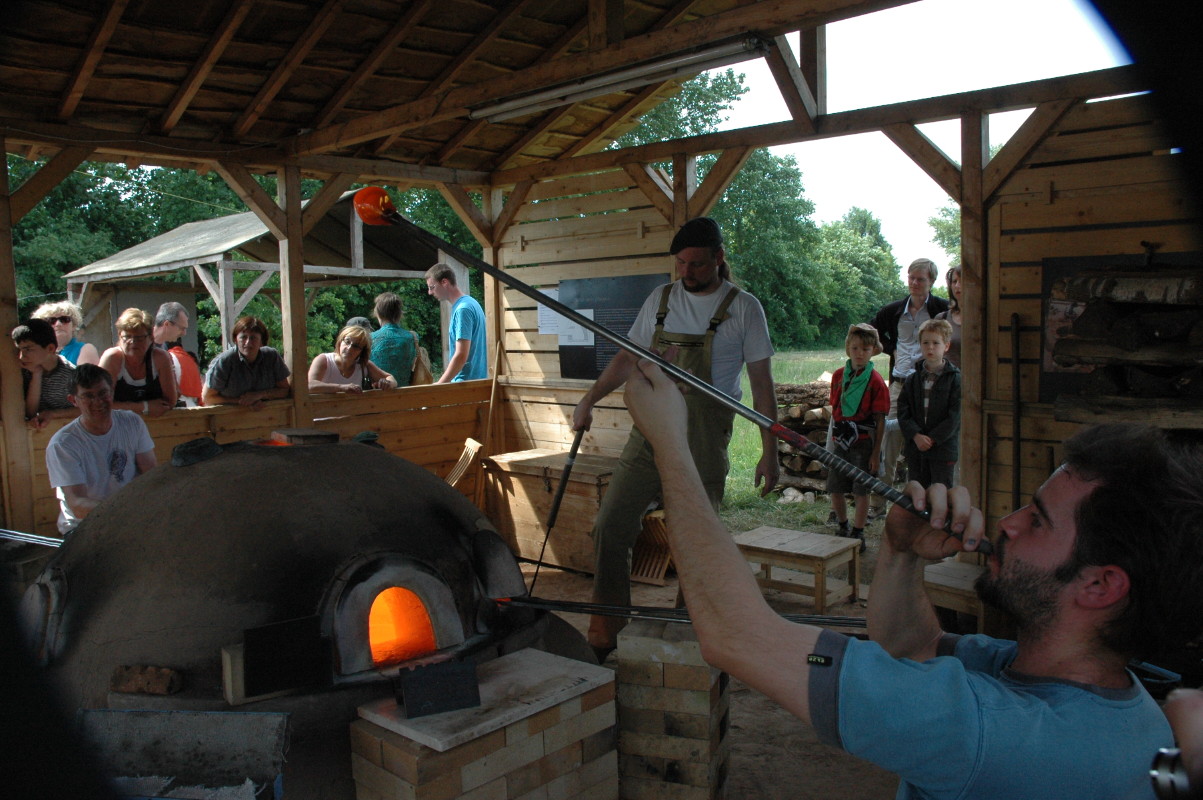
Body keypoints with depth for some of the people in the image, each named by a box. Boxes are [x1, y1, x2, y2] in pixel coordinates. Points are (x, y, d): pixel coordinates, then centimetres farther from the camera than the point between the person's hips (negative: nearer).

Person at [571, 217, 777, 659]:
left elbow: (761, 383, 1)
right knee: (609, 527, -3)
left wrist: (769, 451, -1)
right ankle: (603, 637, 10)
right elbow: (628, 358, 17)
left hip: (702, 443, -3)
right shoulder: (660, 299, 10)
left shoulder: (743, 308, 0)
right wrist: (589, 400, 8)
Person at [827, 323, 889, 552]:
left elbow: (880, 420, -7)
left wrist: (876, 452, -8)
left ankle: (858, 534, 15)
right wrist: (833, 439, 13)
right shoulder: (839, 376, 5)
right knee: (835, 490, 7)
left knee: (861, 491, 2)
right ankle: (843, 529, 29)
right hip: (841, 442, 4)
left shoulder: (875, 381, -8)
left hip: (863, 442, -4)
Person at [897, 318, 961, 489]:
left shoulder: (955, 379, -3)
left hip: (943, 447, -4)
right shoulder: (912, 380, 8)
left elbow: (955, 415, -9)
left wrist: (933, 438, -14)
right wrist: (916, 435, -12)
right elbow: (903, 411, 3)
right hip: (915, 448, 4)